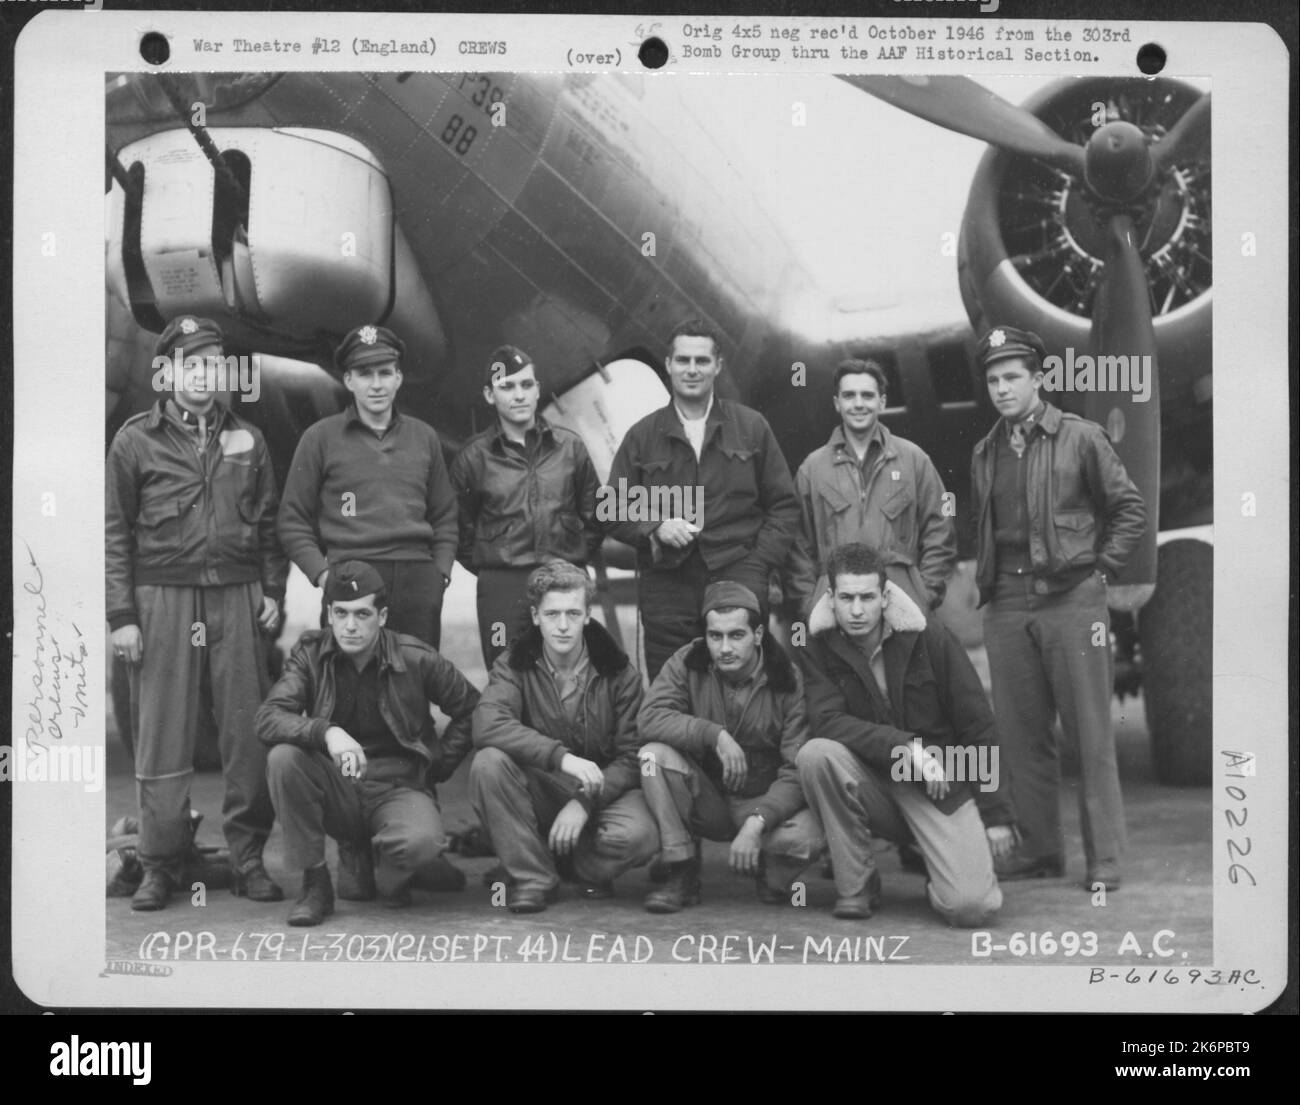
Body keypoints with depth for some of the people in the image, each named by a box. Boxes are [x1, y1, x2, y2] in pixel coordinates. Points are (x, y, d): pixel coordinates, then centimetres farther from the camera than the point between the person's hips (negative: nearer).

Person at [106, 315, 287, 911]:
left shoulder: (246, 438, 12)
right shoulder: (135, 440, 4)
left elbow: (269, 522, 16)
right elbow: (115, 532, 3)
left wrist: (273, 590, 6)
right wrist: (121, 614, -3)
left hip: (238, 600, 2)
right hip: (162, 599, -2)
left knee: (248, 734, 2)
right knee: (162, 738, 1)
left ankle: (249, 858, 12)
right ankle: (161, 866, 11)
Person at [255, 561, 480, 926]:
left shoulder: (416, 658, -6)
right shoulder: (311, 652, -3)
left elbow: (470, 711, 6)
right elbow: (268, 719, -16)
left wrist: (437, 768, 0)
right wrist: (326, 732, -34)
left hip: (398, 786, -2)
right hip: (336, 788, 2)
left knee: (421, 842, -35)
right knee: (283, 758, -28)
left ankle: (363, 863, 5)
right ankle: (314, 885, -12)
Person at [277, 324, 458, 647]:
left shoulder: (424, 436, 16)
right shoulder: (320, 438, 6)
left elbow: (445, 516, 20)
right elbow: (293, 520, 6)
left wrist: (442, 571, 7)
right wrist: (321, 572, -6)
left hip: (419, 582, 3)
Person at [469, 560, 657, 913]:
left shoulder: (619, 673, -4)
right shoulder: (513, 666, -4)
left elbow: (631, 758, -7)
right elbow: (486, 726, -25)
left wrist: (585, 802, -23)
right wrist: (562, 757, -36)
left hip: (601, 792, -1)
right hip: (538, 789, 1)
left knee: (638, 835, -33)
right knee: (488, 762, -29)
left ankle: (584, 869, 4)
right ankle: (532, 877, -13)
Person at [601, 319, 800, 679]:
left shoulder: (751, 426, 10)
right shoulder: (642, 435, 11)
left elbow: (784, 505, 12)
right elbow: (612, 509, 12)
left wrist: (760, 563, -1)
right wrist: (655, 528, -7)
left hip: (738, 575, -1)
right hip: (666, 584, 1)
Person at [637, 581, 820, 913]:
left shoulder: (787, 681, -12)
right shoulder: (687, 663, -6)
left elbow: (798, 771, -17)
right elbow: (649, 718, -21)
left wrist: (756, 823, -31)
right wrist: (714, 734, -32)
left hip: (766, 802, -2)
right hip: (704, 801, 2)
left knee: (807, 837, -33)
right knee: (655, 754, -25)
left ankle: (772, 879, 6)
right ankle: (682, 876, -13)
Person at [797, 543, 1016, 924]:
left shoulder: (933, 641, -7)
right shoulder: (818, 649, -3)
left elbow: (979, 727, -4)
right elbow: (827, 721, -17)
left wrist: (997, 815, -5)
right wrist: (908, 748, -26)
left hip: (943, 789, -1)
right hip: (871, 786, 2)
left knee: (970, 905, -22)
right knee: (816, 753, -30)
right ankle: (855, 888, -12)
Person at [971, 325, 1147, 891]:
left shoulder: (1081, 437, 0)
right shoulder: (985, 453, 14)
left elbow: (1131, 509, 4)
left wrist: (1100, 567, -3)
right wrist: (987, 577, 12)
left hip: (1072, 598, -5)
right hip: (1007, 606, 5)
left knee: (1090, 732, -2)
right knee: (1021, 734, 7)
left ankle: (1104, 858, 4)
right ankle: (1039, 848, 18)